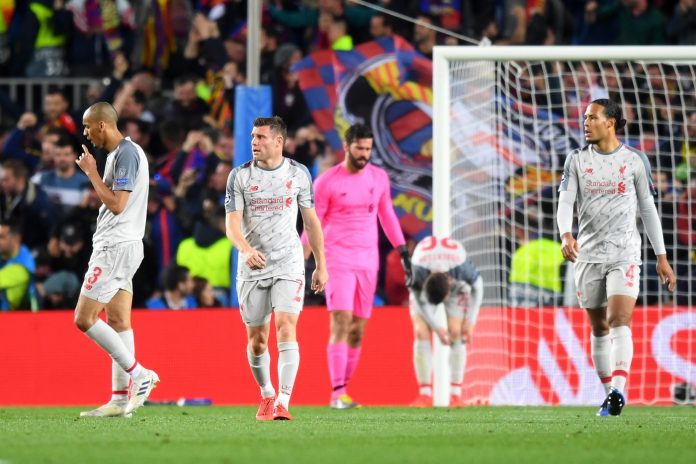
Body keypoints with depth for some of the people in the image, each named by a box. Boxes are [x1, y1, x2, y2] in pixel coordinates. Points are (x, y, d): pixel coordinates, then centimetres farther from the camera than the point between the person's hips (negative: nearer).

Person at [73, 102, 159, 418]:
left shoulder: (127, 154, -15)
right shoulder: (117, 153, 17)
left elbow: (117, 204, -20)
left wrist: (91, 172, -13)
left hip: (117, 247, -11)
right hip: (114, 246, 11)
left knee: (84, 318, -11)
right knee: (118, 322, 7)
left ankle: (139, 374, -9)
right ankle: (121, 399, 6)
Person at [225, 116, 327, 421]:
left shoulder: (299, 174, 3)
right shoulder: (240, 176, -1)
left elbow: (311, 221, 11)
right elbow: (232, 222, -8)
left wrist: (321, 265, 11)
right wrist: (246, 250, -29)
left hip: (289, 267, -1)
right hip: (252, 268, 1)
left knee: (286, 331, -16)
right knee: (256, 339, 7)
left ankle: (282, 403, -22)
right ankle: (266, 395, 30)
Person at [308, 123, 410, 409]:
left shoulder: (379, 178, 8)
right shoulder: (326, 182, -4)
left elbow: (387, 215, 20)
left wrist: (403, 251, 16)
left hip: (368, 261, 5)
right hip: (337, 259, -5)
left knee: (358, 331, 4)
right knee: (341, 323, -16)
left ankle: (344, 390, 11)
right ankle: (338, 393, -19)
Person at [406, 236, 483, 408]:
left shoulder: (462, 268, -41)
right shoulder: (416, 273, -40)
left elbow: (478, 287, -18)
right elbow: (419, 302, -20)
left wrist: (470, 322, -16)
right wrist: (437, 328, -18)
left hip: (457, 285, 0)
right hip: (423, 289, 0)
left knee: (456, 333, -15)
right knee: (421, 333, -15)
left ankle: (455, 395, -12)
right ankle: (425, 395, -11)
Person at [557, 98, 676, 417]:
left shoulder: (634, 160, 2)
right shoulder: (577, 160, 6)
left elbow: (648, 209, 8)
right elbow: (565, 201, -4)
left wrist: (661, 256, 7)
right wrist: (566, 235, -25)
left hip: (624, 255, -3)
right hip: (588, 255, 3)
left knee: (620, 322, -19)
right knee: (599, 329, 8)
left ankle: (619, 390, -30)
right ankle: (608, 394, 19)